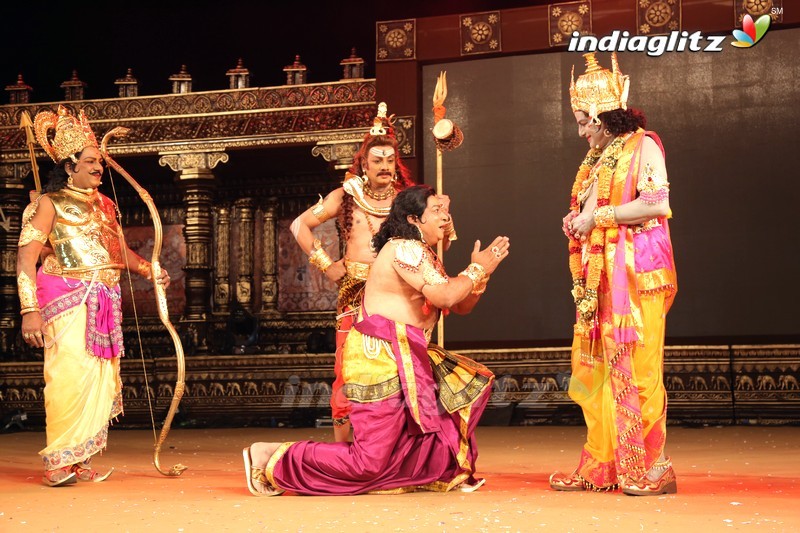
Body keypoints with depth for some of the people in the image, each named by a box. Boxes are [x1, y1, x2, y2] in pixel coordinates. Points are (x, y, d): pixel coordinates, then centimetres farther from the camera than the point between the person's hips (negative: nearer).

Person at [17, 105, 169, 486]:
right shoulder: (50, 204, 0)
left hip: (104, 304, 6)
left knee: (99, 379, 4)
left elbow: (121, 251, 23)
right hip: (68, 302, -6)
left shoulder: (103, 205, 19)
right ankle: (57, 463, -6)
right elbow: (26, 258, -7)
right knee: (70, 376, -14)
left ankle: (80, 462, 12)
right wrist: (30, 309, -17)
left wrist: (149, 270, 3)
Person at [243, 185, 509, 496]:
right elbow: (444, 296, -24)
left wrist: (483, 271, 4)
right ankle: (274, 459, -1)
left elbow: (462, 306, 18)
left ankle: (440, 471, 15)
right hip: (379, 357, -11)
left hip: (405, 359, 11)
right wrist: (476, 270, -9)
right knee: (368, 463, -11)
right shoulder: (405, 249, -13)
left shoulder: (424, 255, 19)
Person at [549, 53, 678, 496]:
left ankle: (650, 470, -2)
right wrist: (577, 221, 9)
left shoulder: (642, 147, -4)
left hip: (636, 274, -8)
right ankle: (600, 468, 9)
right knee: (596, 370, 4)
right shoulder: (597, 158, 20)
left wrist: (597, 216, -11)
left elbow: (656, 203, -16)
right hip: (599, 277, 8)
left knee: (636, 367, -8)